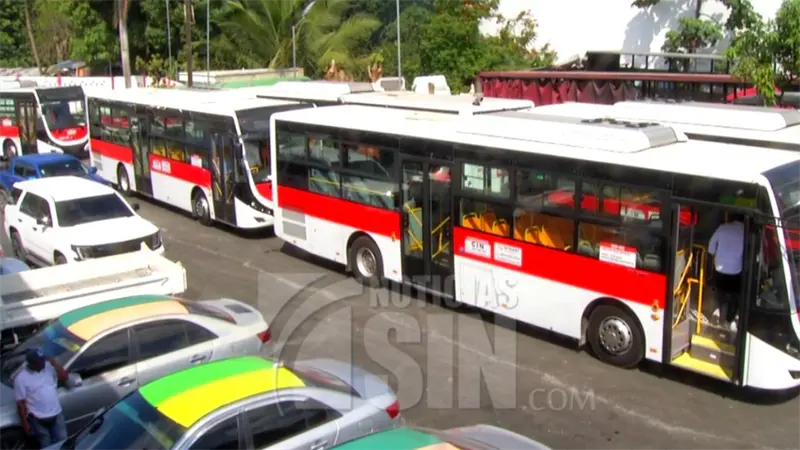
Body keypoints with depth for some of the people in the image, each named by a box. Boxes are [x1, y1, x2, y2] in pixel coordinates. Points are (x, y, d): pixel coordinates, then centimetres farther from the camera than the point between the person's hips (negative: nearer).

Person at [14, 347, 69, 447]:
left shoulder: (49, 367, -1)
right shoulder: (21, 378, -12)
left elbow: (64, 378, -6)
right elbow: (21, 403, -8)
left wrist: (54, 362, -14)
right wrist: (25, 423, -8)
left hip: (57, 414, 4)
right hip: (38, 420, -4)